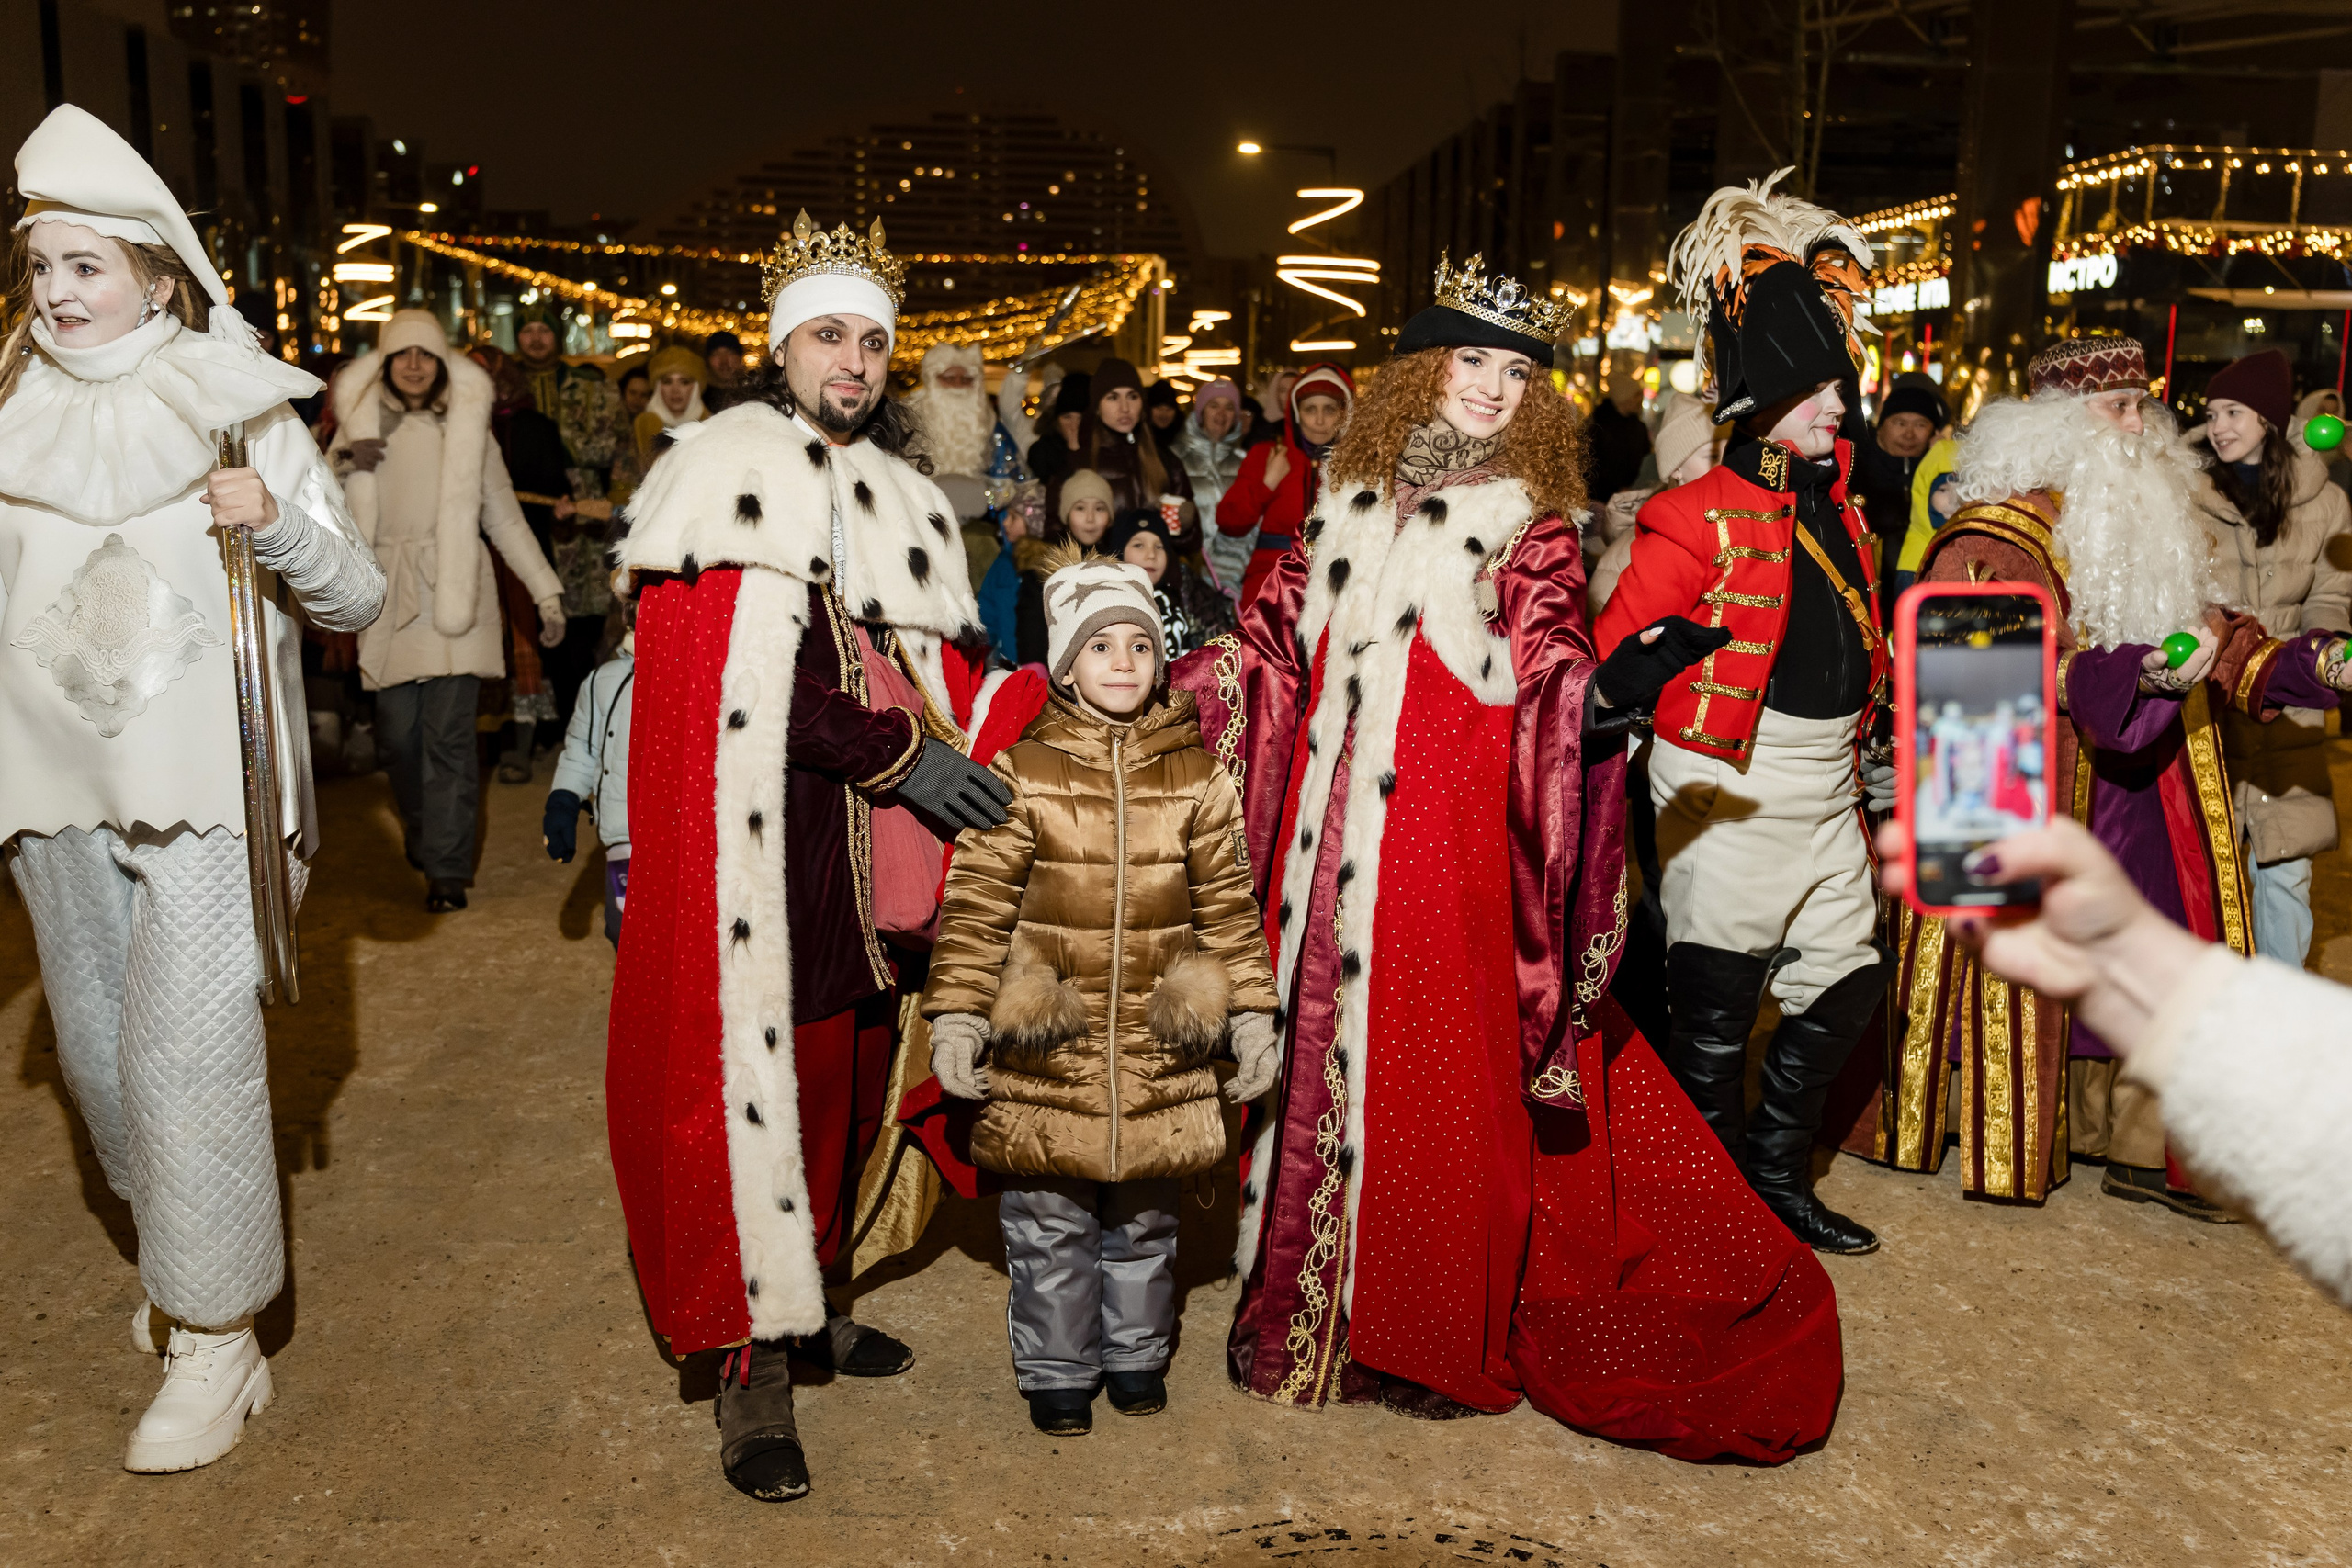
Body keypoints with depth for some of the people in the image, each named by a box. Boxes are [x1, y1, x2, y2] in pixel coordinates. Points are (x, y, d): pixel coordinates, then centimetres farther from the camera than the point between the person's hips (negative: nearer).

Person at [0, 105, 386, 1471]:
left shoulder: (244, 419, -3)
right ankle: (181, 1247, 37)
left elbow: (358, 602, -8)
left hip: (201, 788, -5)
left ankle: (219, 1341, 4)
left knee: (190, 1053, -7)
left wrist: (280, 525, -25)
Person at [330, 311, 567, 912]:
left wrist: (546, 593, 4)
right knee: (398, 732, 1)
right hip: (389, 597, 2)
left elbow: (506, 519, 10)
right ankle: (422, 837, 26)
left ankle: (447, 870, -5)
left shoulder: (468, 428, 8)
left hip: (454, 593, -2)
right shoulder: (360, 426, 11)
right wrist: (341, 466, -10)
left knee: (449, 732, -7)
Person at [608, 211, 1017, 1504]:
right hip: (761, 839, -6)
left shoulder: (903, 499, 18)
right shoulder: (727, 471, -2)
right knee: (764, 1059, -5)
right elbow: (746, 674, -13)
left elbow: (944, 659, 15)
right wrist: (898, 754, -15)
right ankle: (755, 1366, 5)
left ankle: (807, 1293, 27)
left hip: (872, 849, 6)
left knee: (849, 1064, 10)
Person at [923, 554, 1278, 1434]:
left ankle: (1136, 1355, 36)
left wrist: (1252, 1015, 4)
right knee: (1048, 1224, 9)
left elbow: (1229, 905, 6)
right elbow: (975, 904, -4)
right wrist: (956, 1017, -9)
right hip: (1045, 1056, -2)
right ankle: (1056, 1372, 27)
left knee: (1144, 1219, 16)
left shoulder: (1196, 776, 2)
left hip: (1160, 1049, 2)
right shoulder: (1021, 773, -5)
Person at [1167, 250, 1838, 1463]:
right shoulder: (1350, 505, 12)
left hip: (1453, 842, -4)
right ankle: (1310, 1304, 26)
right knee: (1324, 1040, 9)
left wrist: (1599, 695, -32)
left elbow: (1542, 671, -10)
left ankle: (1437, 1330, 16)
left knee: (1437, 1065, -1)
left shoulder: (1529, 523, 2)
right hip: (1331, 840, 4)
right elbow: (1271, 642, 15)